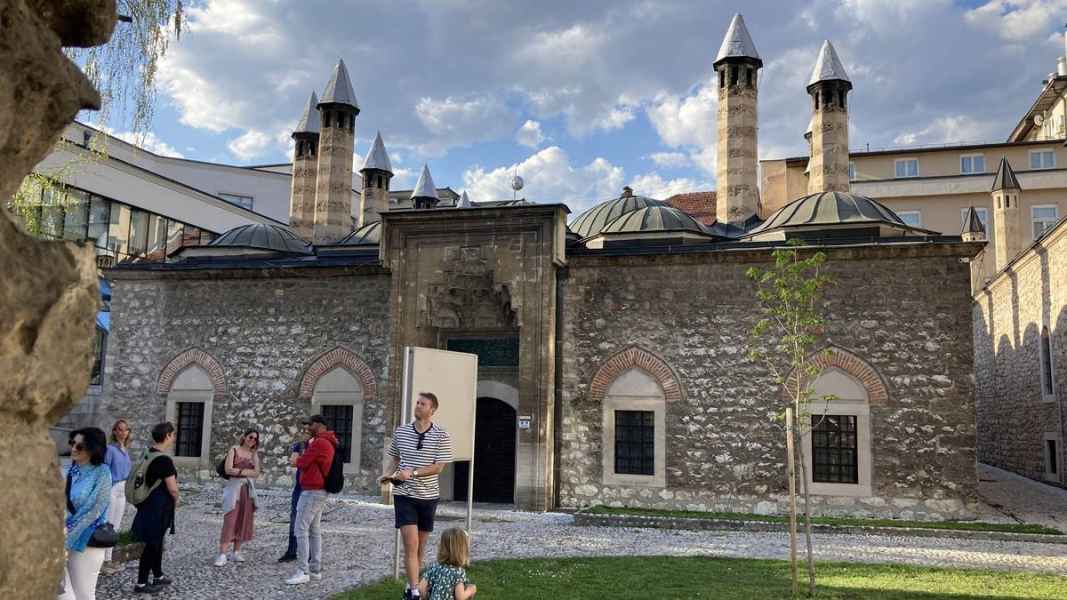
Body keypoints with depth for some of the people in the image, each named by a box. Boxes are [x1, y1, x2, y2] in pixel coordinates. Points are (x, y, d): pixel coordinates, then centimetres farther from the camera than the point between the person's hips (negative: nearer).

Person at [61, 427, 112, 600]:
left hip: (86, 541, -5)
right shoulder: (72, 470, 5)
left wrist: (68, 540, -14)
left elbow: (94, 511, -15)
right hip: (63, 537, 5)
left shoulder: (101, 473, -12)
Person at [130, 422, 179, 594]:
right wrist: (176, 501, -1)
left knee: (156, 542, 19)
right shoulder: (164, 460, -22)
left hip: (149, 504, 9)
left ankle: (158, 576, 32)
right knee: (152, 544, 1)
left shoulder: (148, 455, 6)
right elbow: (172, 489, -21)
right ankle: (141, 583, 9)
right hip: (160, 507, -9)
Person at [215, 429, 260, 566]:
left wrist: (239, 471, -7)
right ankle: (222, 555, -9)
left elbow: (256, 473, 1)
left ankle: (236, 552, 12)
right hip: (234, 488, -4)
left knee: (243, 521, 4)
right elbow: (228, 469, -9)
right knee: (230, 520, -9)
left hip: (248, 490, 4)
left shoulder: (254, 454, 11)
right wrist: (246, 471, -9)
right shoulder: (234, 450, 1)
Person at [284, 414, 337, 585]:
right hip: (319, 491, 10)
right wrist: (299, 460, 3)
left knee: (301, 530, -10)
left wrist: (296, 458, 8)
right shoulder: (328, 443, 17)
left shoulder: (319, 442, -16)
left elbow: (302, 463, -12)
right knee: (314, 531, 11)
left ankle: (303, 572, -11)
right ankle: (315, 570, 13)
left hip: (311, 491, -10)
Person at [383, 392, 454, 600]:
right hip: (404, 495, 0)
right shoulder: (401, 431, 1)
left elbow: (438, 467, -12)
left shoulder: (441, 436, -7)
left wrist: (412, 473, -23)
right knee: (410, 543, -11)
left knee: (420, 545, 13)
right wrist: (394, 474, -2)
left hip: (428, 495, 0)